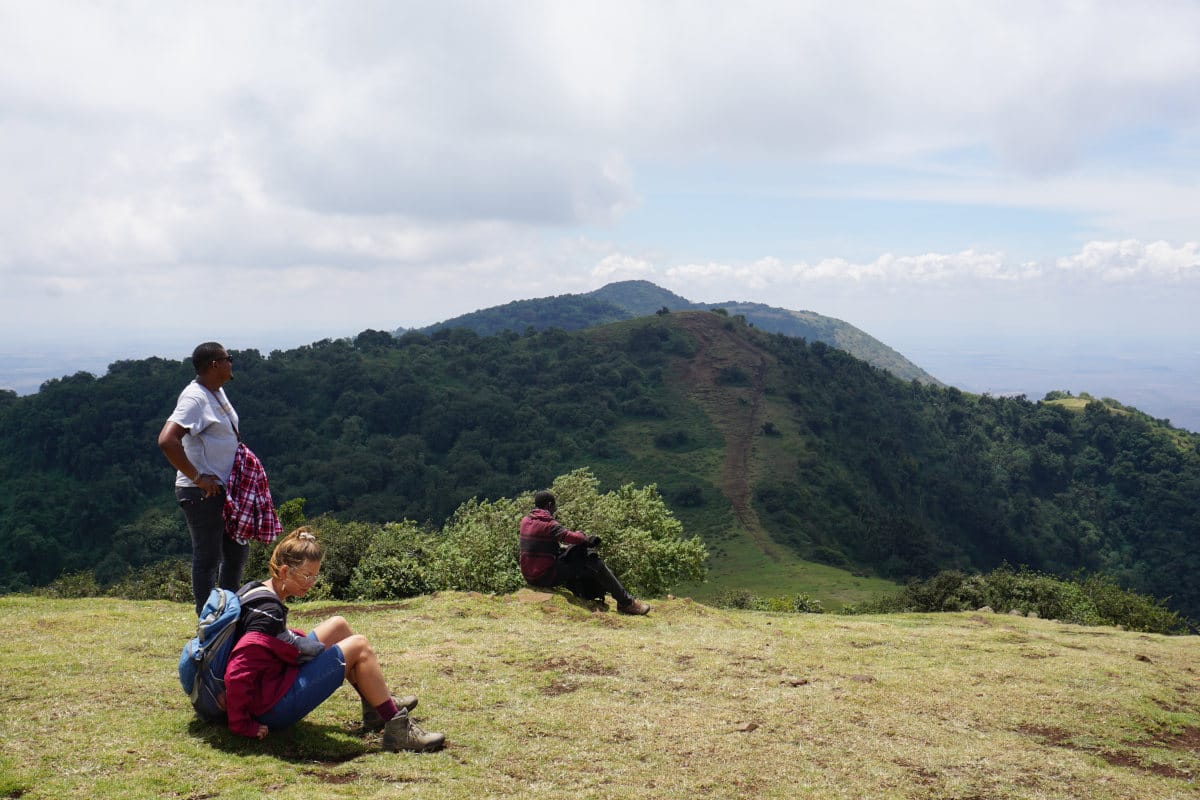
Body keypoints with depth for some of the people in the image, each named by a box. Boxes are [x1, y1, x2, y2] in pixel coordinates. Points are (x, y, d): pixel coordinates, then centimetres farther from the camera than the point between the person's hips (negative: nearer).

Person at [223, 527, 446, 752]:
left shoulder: (255, 589, 6)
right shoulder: (267, 611, -24)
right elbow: (237, 672, -30)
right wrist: (243, 726, -24)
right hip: (273, 708, -11)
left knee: (338, 626, 13)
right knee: (359, 646, -10)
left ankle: (377, 705, 19)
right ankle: (397, 729, -8)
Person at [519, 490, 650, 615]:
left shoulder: (525, 521, 8)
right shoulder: (548, 524, -17)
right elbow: (569, 536, -26)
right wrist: (586, 538, -6)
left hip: (530, 577, 9)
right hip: (547, 576, -9)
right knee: (594, 564, -6)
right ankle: (626, 602, 0)